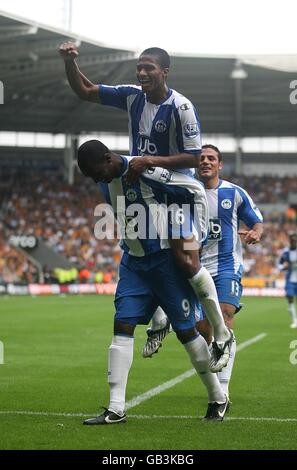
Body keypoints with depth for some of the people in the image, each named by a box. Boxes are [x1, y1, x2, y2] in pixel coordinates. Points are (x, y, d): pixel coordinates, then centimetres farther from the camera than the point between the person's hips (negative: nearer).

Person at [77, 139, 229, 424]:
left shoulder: (144, 171, -21)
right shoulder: (105, 182, 3)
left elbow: (196, 192, -14)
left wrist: (196, 236, -11)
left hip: (166, 259, -7)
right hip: (134, 262, 7)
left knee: (185, 330, 1)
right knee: (122, 327, -5)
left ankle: (218, 398, 19)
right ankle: (116, 409, -4)